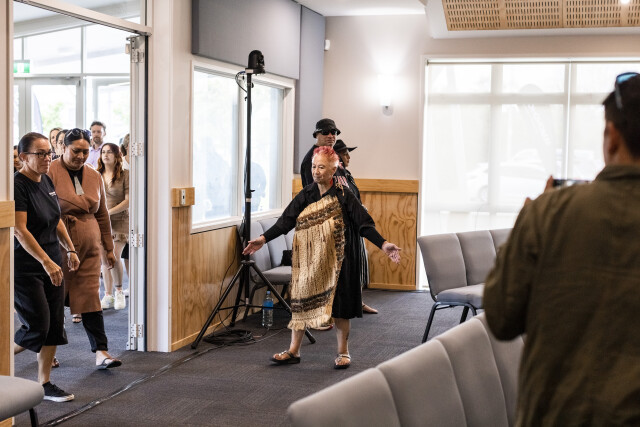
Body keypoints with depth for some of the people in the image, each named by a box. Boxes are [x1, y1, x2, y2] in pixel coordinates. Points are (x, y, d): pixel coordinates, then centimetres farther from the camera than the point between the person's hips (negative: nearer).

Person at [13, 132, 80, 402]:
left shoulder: (47, 181, 8)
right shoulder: (17, 185, -17)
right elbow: (20, 230, -24)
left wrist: (70, 249, 15)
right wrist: (46, 262, -29)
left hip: (52, 263, 8)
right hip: (25, 267, -8)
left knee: (55, 324, 6)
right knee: (37, 326, -7)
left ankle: (45, 383, 15)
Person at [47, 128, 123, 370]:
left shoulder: (94, 177, 11)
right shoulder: (50, 173, -6)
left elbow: (102, 215, 16)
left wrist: (109, 248, 16)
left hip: (89, 248, 4)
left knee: (90, 297, 0)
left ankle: (100, 352, -1)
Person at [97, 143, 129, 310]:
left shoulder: (124, 175, -4)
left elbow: (128, 200, -9)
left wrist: (109, 212, -15)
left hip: (119, 221, -4)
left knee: (114, 257, -17)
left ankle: (119, 291, 3)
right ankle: (108, 295, 13)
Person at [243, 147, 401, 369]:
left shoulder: (343, 196, -7)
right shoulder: (305, 195, 3)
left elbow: (365, 224, -10)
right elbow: (286, 221, -1)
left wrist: (383, 244, -21)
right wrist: (263, 238, -11)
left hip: (335, 261, -3)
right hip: (308, 260, 3)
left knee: (338, 301, 3)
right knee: (301, 299, 5)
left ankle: (343, 352, 16)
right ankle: (293, 351, 15)